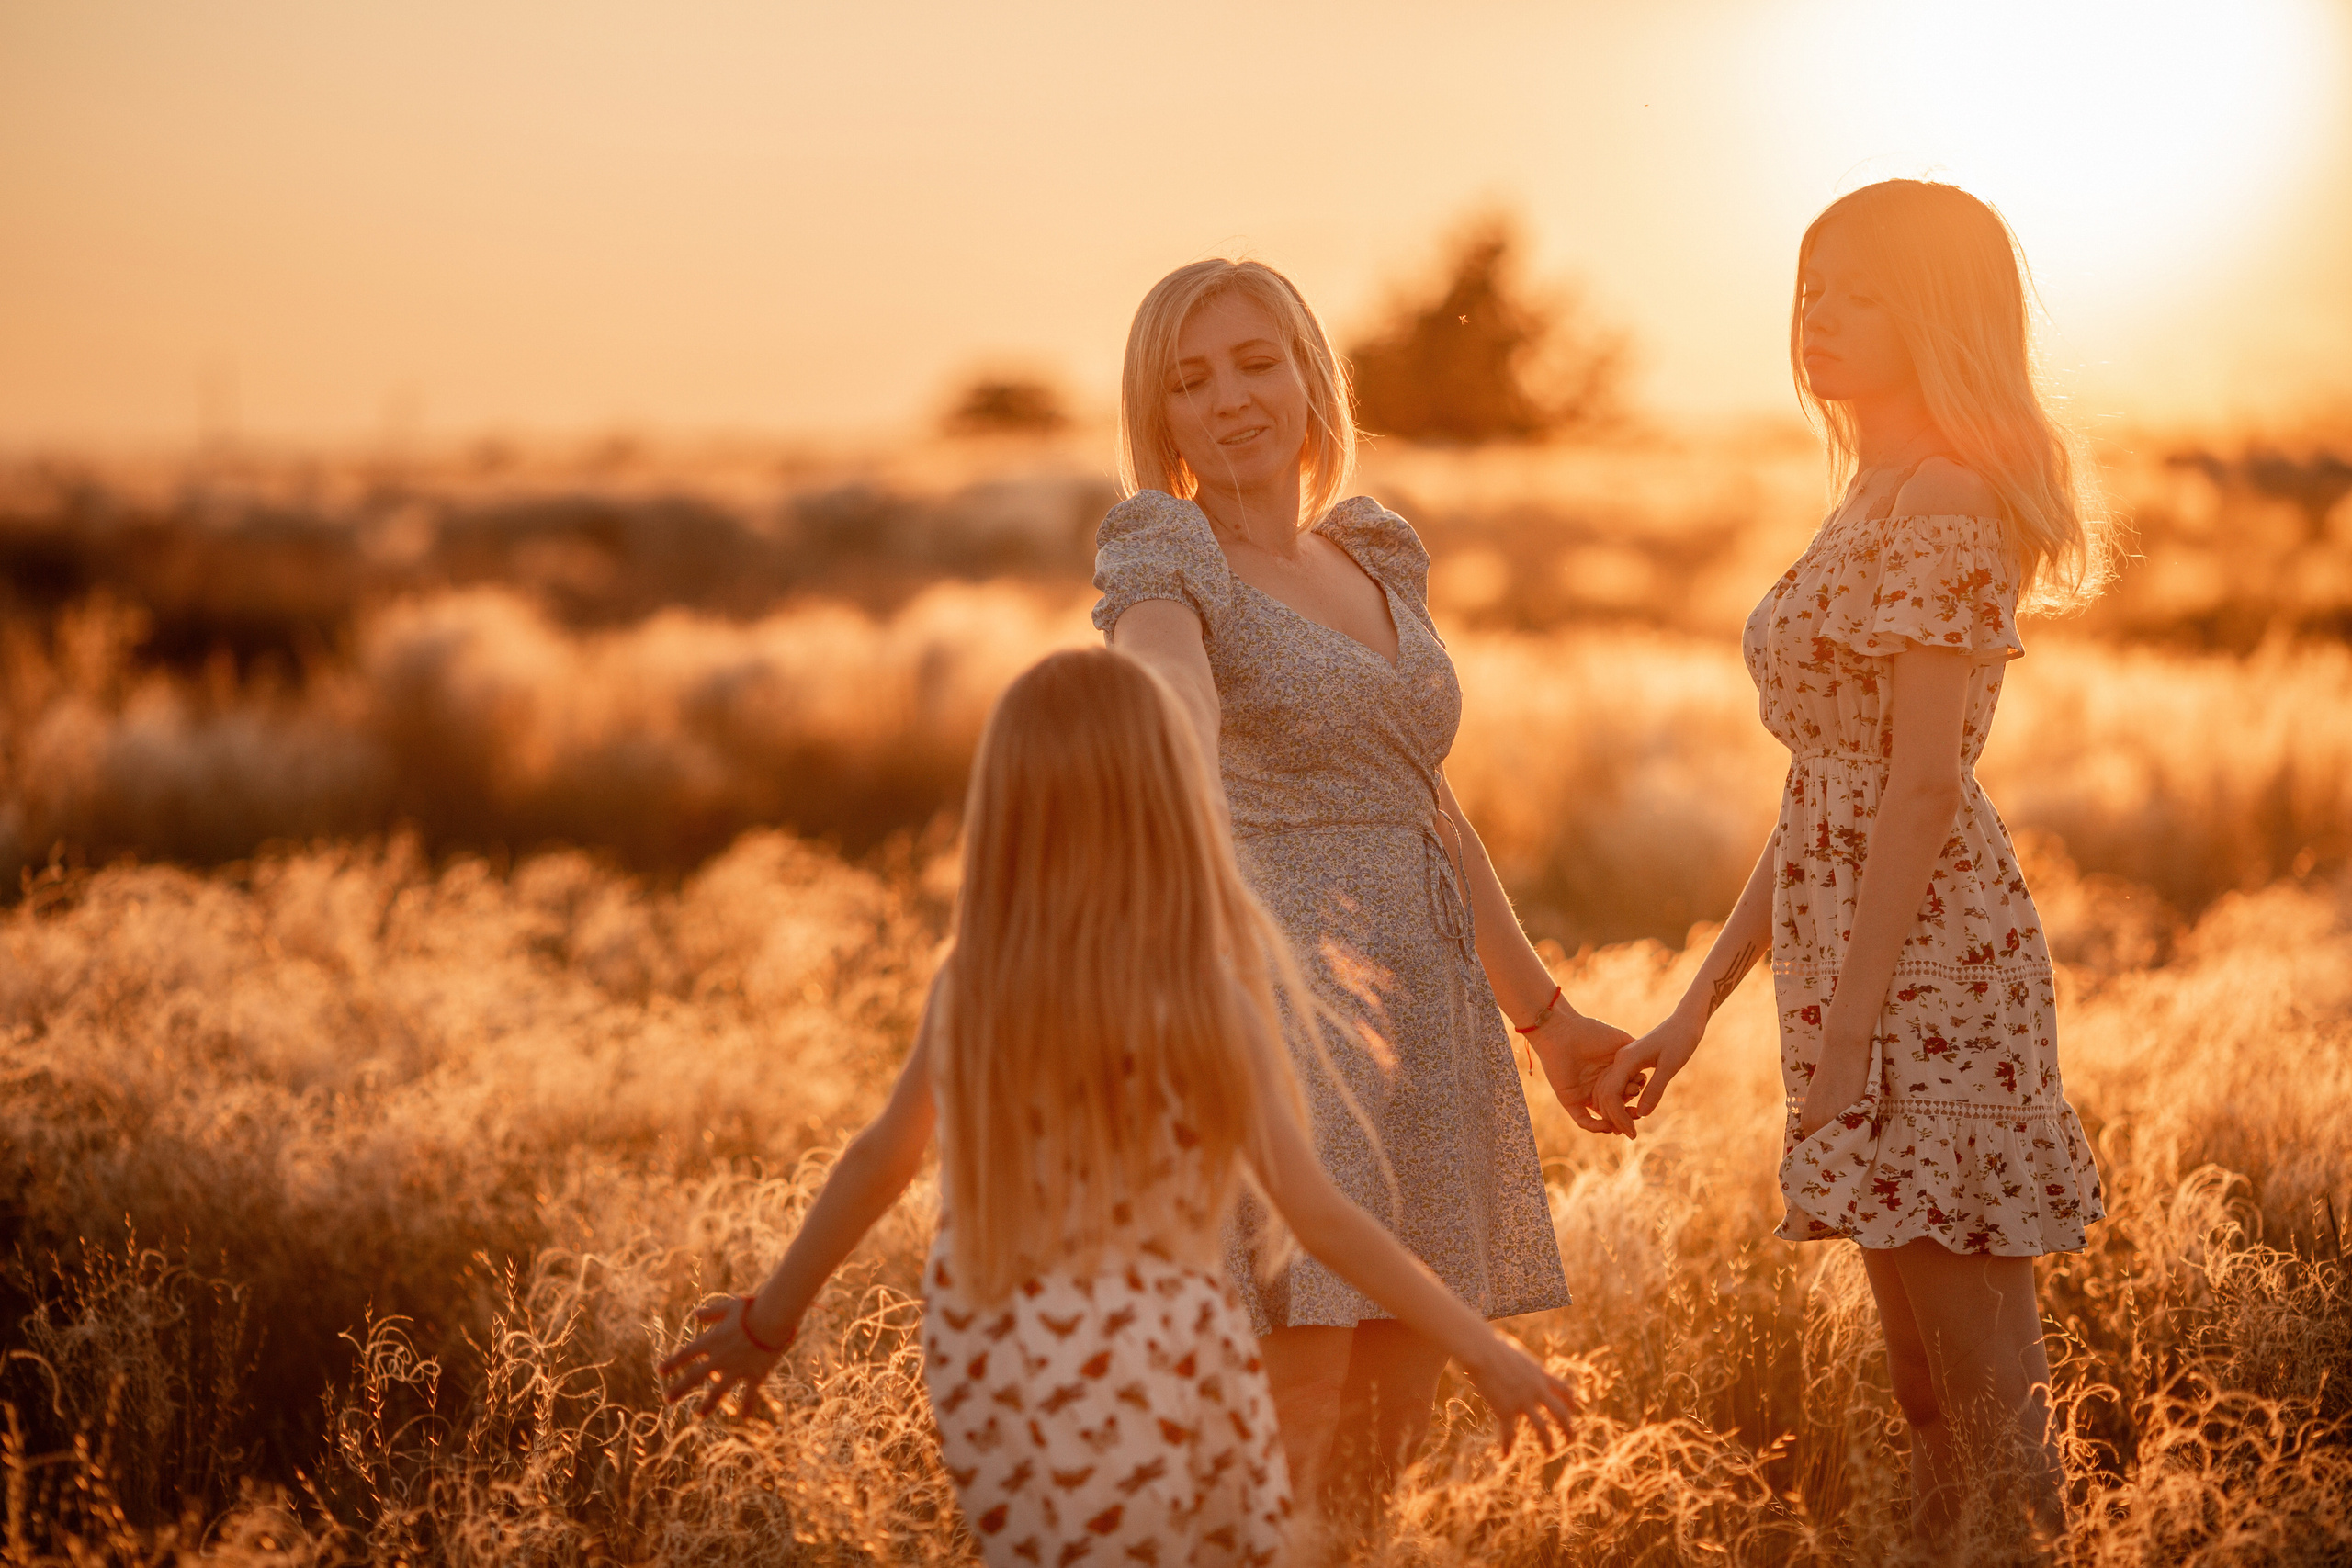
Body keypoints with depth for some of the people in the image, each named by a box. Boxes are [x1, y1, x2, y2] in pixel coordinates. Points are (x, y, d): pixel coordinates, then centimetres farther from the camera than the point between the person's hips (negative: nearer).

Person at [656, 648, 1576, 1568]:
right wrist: (1483, 1349, -8)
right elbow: (1321, 1218, -16)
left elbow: (879, 1158, 7)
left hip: (990, 1381, 5)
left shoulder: (966, 987, -4)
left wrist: (770, 1318, 20)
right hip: (1145, 1378, -5)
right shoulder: (1203, 1010, -17)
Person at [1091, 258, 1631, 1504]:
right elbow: (1170, 697, -27)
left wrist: (1545, 1014, 25)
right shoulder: (1161, 559, -4)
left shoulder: (1375, 558, 17)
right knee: (1294, 1405, -16)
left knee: (1401, 1422, 7)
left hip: (1419, 1013, 7)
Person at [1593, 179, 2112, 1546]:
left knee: (1987, 1391, -5)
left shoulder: (1942, 508, -12)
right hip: (1868, 963, 10)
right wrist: (1697, 1008, 17)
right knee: (1931, 1393, 13)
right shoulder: (1879, 507, 18)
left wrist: (1845, 1034, -20)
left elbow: (1925, 785, -18)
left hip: (1924, 967, -10)